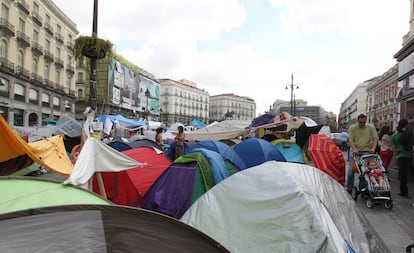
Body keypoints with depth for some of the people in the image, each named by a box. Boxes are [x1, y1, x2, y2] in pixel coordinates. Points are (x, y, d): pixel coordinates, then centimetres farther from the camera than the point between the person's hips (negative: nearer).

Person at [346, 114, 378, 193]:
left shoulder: (371, 127, 3)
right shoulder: (352, 128, 1)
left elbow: (375, 138, -1)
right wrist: (354, 149, -22)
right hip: (355, 151, 0)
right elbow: (351, 139, -7)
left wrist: (373, 148, -16)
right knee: (351, 170, 0)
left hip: (366, 151, 0)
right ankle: (349, 188, 11)